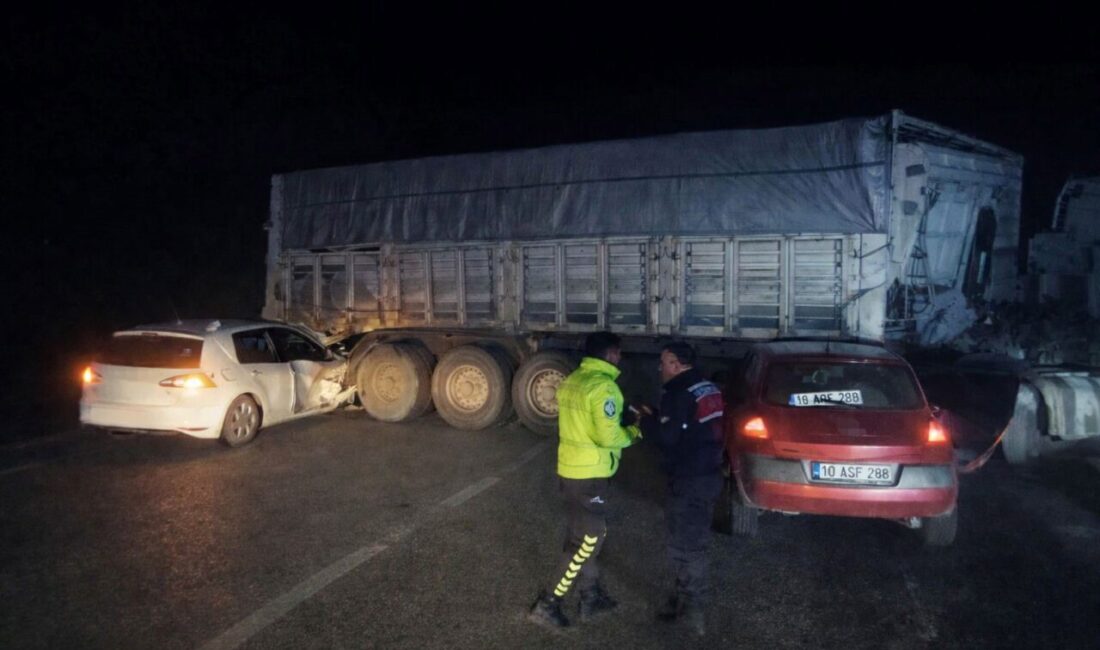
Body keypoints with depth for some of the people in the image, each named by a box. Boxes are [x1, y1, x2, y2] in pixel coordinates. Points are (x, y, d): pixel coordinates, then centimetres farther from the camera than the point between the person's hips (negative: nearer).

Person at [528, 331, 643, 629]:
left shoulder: (572, 380, 9)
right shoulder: (603, 386, -19)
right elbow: (609, 437, -23)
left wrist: (625, 417, 14)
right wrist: (631, 433, -3)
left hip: (569, 469, 9)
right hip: (590, 474, -9)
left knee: (582, 535, 19)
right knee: (588, 540, 2)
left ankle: (591, 596, 31)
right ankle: (548, 604, 6)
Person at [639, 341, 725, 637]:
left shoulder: (678, 394, -18)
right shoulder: (708, 389, 11)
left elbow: (667, 437, -22)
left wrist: (648, 421, -3)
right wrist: (659, 420, 15)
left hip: (689, 480, -9)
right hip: (709, 475, 9)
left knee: (684, 545, 1)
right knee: (694, 541, 17)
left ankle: (691, 609, 8)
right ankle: (687, 599, 28)